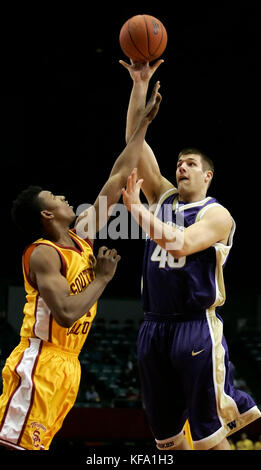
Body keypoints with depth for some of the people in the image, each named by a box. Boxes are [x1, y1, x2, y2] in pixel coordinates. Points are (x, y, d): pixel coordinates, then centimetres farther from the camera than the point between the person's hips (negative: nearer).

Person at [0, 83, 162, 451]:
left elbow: (118, 178, 16)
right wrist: (102, 278, -11)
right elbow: (66, 313, -24)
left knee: (34, 447, 8)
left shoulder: (81, 235, 12)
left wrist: (145, 122, 17)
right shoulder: (43, 254, -12)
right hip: (40, 364, -9)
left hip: (67, 365, 9)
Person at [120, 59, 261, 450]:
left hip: (196, 328, -6)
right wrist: (140, 85, -1)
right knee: (165, 429, 10)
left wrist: (137, 208, -14)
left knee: (207, 430, -5)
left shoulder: (217, 214, -4)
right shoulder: (162, 196, 12)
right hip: (155, 326, 6)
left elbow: (179, 243, -22)